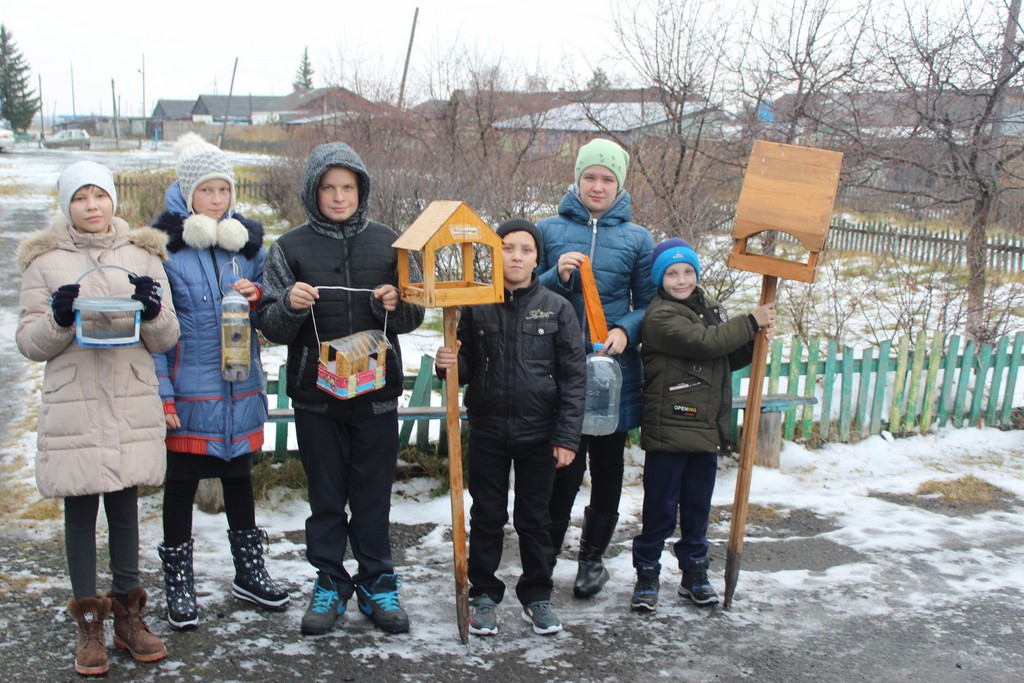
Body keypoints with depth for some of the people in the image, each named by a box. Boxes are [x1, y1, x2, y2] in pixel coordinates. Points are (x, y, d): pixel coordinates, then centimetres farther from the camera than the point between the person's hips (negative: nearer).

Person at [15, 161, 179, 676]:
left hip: (133, 406, 1)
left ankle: (127, 611, 23)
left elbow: (167, 340, 7)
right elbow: (28, 343, 3)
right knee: (80, 512, 5)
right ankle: (88, 623, 17)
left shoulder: (142, 256, 8)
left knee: (125, 507, 9)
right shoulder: (45, 261, 4)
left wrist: (153, 312, -14)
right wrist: (58, 320, -16)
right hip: (73, 407, -1)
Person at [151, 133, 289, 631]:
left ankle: (249, 572, 32)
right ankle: (178, 585, 23)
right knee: (181, 482, 7)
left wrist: (257, 297, -9)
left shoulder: (247, 239, 6)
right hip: (189, 392, -4)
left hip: (240, 389, 4)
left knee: (239, 476, 16)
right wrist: (161, 393, -15)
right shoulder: (164, 245, -8)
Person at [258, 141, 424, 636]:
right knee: (326, 496, 9)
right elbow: (272, 327, 0)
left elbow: (415, 314, 7)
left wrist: (394, 305, -15)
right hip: (315, 395, 0)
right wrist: (290, 305, -21)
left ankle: (378, 585, 22)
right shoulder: (289, 248, 2)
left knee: (374, 495, 8)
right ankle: (330, 585, 24)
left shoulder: (388, 242, 5)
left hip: (377, 392, 0)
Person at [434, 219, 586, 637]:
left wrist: (567, 437, -8)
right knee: (487, 517, 10)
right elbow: (467, 368, 9)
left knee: (534, 518, 10)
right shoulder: (476, 307, 1)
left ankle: (536, 596, 25)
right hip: (487, 430, 1)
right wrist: (449, 364, -16)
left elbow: (574, 377, -3)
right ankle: (484, 594, 24)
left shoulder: (557, 308, -2)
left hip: (538, 433, -1)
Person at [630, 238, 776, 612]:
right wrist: (751, 322, -13)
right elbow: (704, 342, -24)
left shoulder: (710, 307, 14)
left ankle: (695, 574, 28)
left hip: (707, 430, 7)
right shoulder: (660, 315, -11)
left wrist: (756, 340, 0)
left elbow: (730, 359, 18)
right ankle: (646, 576, 14)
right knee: (660, 509, 1)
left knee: (698, 507, 16)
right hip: (668, 430, -7)